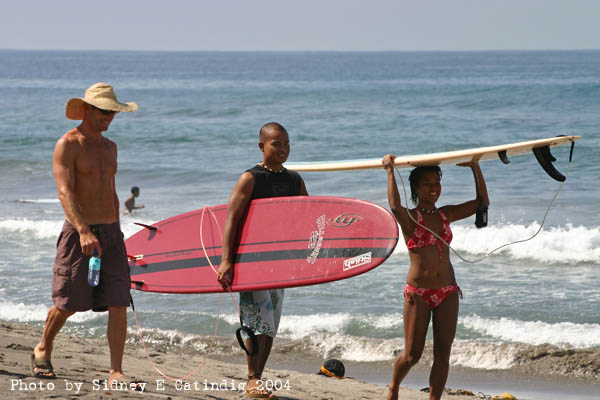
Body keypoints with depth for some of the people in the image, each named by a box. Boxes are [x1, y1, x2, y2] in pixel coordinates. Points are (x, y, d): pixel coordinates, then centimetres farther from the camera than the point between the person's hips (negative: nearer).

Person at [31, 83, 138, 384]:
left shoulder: (109, 147, 15)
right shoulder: (67, 145, -7)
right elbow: (65, 192, -19)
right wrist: (84, 231, -32)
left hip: (110, 234, 5)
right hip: (78, 233, -5)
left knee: (119, 305, -6)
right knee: (66, 304, 2)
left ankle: (116, 372, -6)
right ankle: (42, 350, 28)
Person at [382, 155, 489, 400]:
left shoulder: (446, 214, 9)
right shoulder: (409, 217, -6)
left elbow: (482, 203, 7)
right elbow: (395, 206, -30)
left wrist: (475, 168, -1)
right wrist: (390, 171, -24)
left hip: (447, 292, 4)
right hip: (418, 294, -4)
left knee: (443, 354, 0)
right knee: (412, 355, 3)